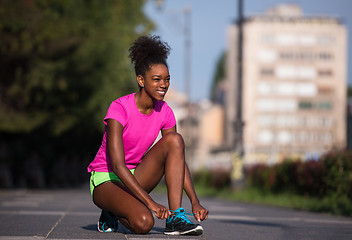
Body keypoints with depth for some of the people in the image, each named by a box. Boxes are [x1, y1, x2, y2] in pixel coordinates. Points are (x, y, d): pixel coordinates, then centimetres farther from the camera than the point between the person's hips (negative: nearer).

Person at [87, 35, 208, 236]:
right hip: (105, 179, -6)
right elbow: (117, 165, -28)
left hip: (134, 178, 6)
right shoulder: (119, 108, -21)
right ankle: (112, 213, 2)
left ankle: (176, 218, -21)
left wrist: (195, 202, -14)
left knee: (175, 140, -18)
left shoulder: (164, 112, -3)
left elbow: (179, 159, 0)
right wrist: (150, 202, -35)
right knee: (143, 223, -34)